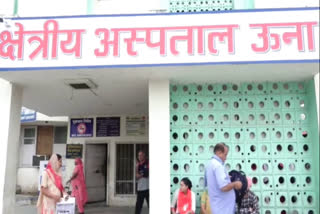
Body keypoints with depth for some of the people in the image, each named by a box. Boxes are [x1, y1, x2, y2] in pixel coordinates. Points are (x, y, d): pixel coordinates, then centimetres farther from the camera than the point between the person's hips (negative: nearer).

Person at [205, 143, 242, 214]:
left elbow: (206, 183, 25)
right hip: (223, 208, -10)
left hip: (218, 206, 10)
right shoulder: (218, 165, -19)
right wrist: (235, 184, -9)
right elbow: (224, 187, -28)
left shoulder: (210, 164, 11)